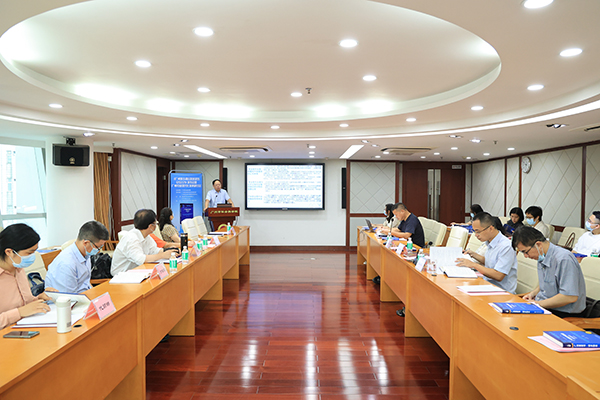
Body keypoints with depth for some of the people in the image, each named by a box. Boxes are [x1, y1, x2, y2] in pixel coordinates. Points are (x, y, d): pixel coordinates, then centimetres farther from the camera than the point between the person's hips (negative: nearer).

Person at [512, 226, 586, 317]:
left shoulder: (564, 259, -22)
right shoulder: (542, 257, 7)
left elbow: (571, 297, -26)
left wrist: (538, 303, -20)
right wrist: (533, 293, 7)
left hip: (563, 313, -8)